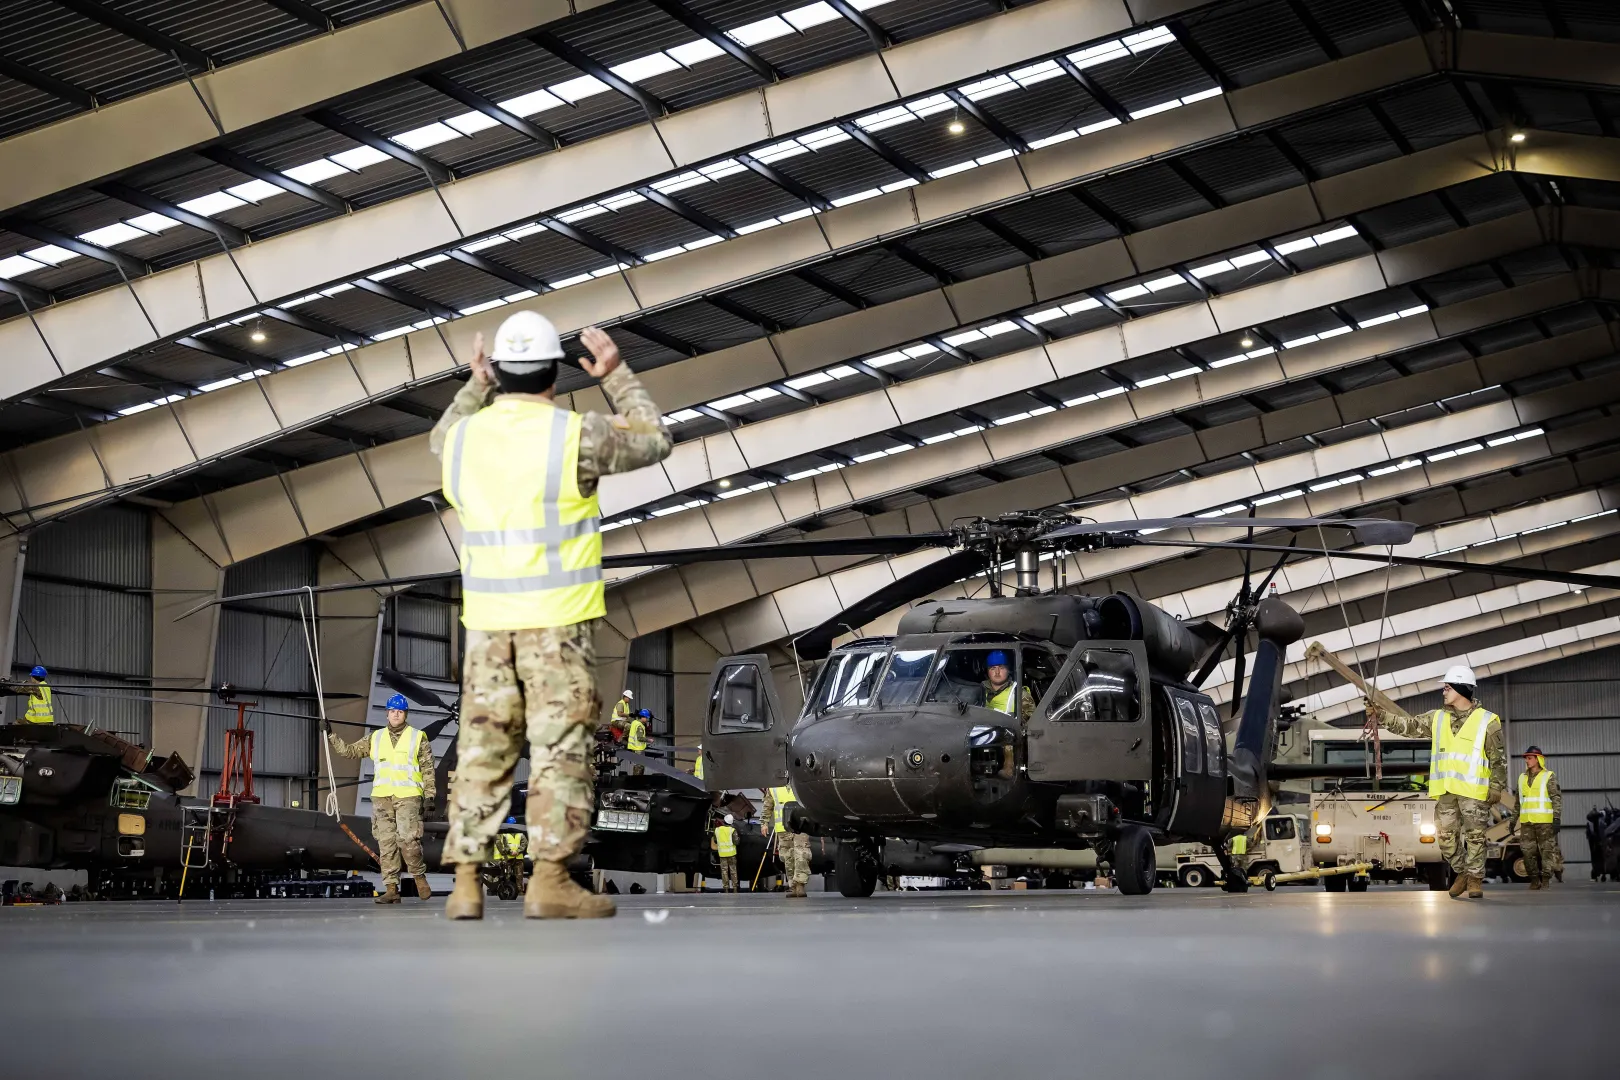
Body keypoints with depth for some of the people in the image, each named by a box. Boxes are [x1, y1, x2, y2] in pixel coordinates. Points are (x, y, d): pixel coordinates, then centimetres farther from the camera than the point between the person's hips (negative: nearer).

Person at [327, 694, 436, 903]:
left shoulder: (418, 737, 7)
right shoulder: (375, 738, 16)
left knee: (408, 839, -17)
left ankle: (419, 876, 5)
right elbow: (349, 751, 20)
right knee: (386, 843, -1)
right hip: (381, 797, 4)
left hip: (408, 797, -4)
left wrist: (430, 795, 0)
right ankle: (391, 888, 0)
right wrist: (331, 736, 11)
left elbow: (428, 769, 6)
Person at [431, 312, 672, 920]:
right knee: (559, 747, -2)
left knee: (482, 746, 8)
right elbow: (654, 441, 8)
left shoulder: (467, 435, 4)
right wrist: (616, 377, 16)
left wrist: (474, 387, 34)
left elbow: (440, 442, 30)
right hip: (558, 618, -4)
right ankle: (550, 879, -6)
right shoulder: (576, 436, -9)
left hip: (488, 621, 4)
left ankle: (465, 883, 5)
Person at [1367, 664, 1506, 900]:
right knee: (1446, 835, 6)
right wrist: (1380, 716, -6)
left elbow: (1498, 757, -1)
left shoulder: (1487, 721, -1)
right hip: (1445, 790, 5)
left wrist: (1497, 787, -7)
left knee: (1475, 836, -1)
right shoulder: (1437, 719, 12)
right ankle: (1462, 873, 23)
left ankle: (1475, 878, 10)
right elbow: (1408, 725, 6)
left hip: (1474, 790, -5)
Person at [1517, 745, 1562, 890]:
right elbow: (1518, 802, 21)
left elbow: (1557, 799, -6)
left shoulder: (1549, 777, -1)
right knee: (1527, 851, -1)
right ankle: (1534, 881, 6)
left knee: (1547, 851, -3)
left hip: (1545, 822, -5)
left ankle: (1546, 881, 1)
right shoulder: (1522, 778, 16)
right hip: (1526, 823, 5)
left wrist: (1557, 819, -15)